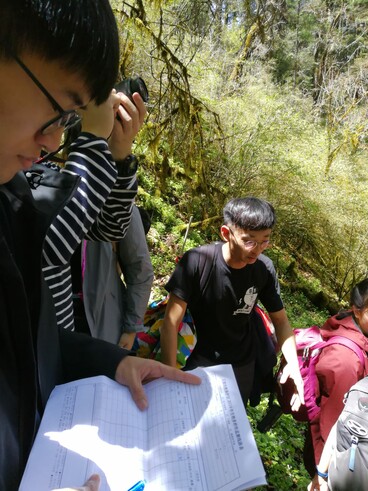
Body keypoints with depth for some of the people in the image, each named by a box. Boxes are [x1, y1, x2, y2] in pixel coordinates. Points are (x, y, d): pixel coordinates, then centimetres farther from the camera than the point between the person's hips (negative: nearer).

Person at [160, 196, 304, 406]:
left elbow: (280, 320, -5)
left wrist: (293, 363, -20)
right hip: (200, 361, -3)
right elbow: (171, 322, -24)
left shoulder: (265, 268, -17)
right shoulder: (197, 261, -28)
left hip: (243, 366, 4)